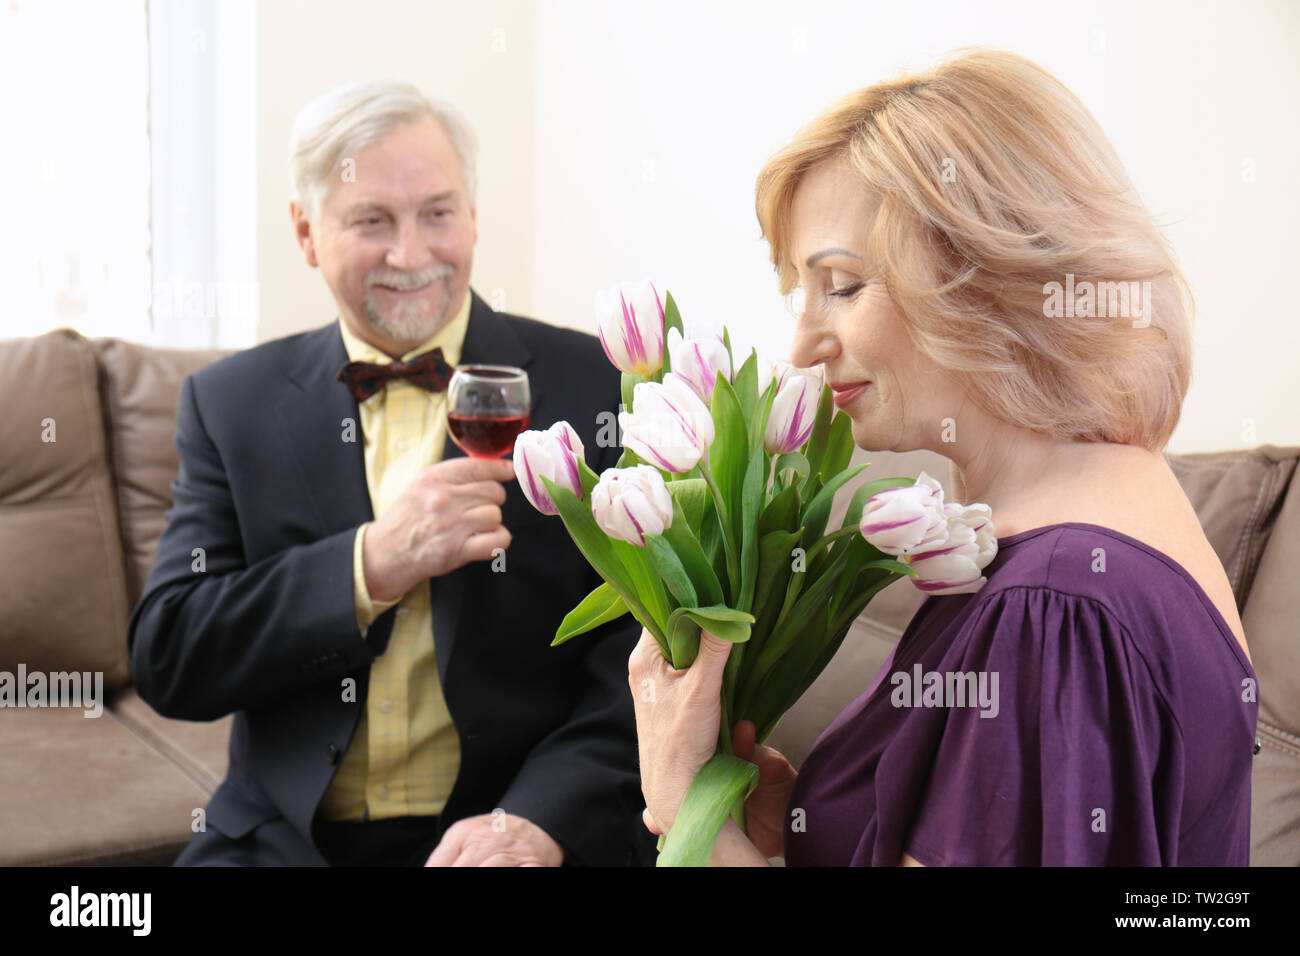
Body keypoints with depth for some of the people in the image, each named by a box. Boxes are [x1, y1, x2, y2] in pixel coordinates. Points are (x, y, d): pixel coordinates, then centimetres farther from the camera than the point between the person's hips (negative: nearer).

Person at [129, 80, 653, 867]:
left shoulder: (598, 388, -1)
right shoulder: (231, 404, 6)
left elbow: (645, 651, -5)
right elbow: (166, 662, 0)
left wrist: (540, 815, -20)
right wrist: (372, 565, -14)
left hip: (518, 833, -1)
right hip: (289, 836, 1)